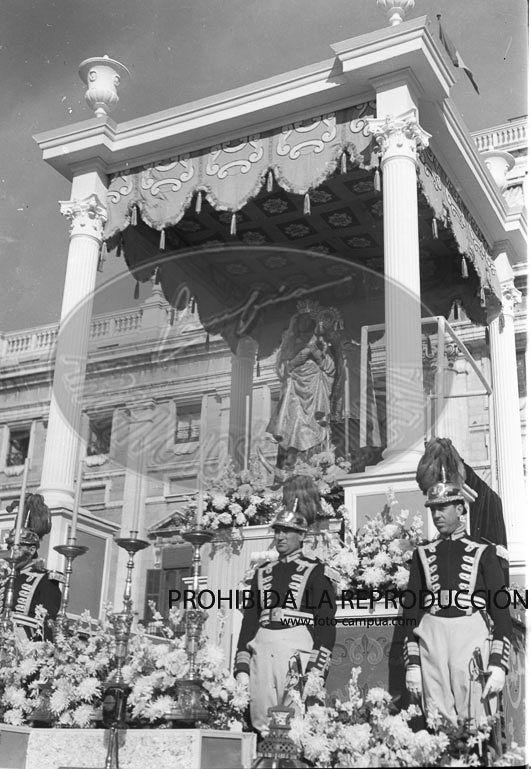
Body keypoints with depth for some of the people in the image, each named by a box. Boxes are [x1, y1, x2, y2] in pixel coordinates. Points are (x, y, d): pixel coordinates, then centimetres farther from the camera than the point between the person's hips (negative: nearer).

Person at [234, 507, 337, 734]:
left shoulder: (314, 572, 4)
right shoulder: (263, 572, 20)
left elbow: (326, 621, -3)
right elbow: (249, 617, 18)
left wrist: (317, 665, -12)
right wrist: (242, 665, 10)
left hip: (297, 647, -5)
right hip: (262, 645, 5)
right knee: (261, 721, 2)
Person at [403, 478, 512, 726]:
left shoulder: (483, 552, 8)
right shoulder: (422, 554, 15)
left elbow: (500, 609, 4)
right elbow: (411, 607, 13)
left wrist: (498, 664, -6)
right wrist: (412, 664, 6)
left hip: (472, 635, -2)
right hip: (431, 636, 2)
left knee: (476, 720, -5)